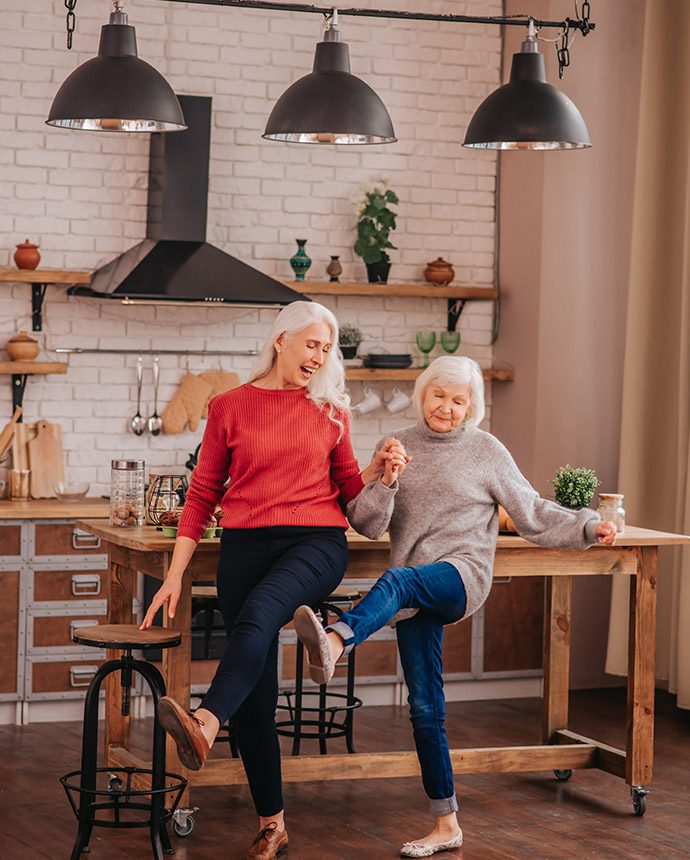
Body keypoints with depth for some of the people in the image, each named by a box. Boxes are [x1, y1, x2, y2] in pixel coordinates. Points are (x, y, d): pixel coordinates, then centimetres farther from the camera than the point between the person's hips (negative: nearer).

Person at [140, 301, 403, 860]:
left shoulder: (331, 410, 12)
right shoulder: (230, 408, 9)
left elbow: (347, 490, 19)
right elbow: (202, 494, 10)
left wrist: (379, 468, -2)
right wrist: (175, 574, 5)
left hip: (316, 542, -1)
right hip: (245, 544, 2)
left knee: (258, 612, -35)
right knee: (258, 693, -2)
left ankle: (206, 724, -55)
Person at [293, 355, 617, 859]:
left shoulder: (486, 451, 6)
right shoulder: (399, 447, 13)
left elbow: (533, 514, 10)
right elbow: (367, 524, 7)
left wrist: (589, 527, -1)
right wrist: (385, 483, -11)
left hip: (463, 575, -4)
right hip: (414, 593, 4)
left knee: (400, 581, -38)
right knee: (425, 707, 1)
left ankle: (333, 644, -66)